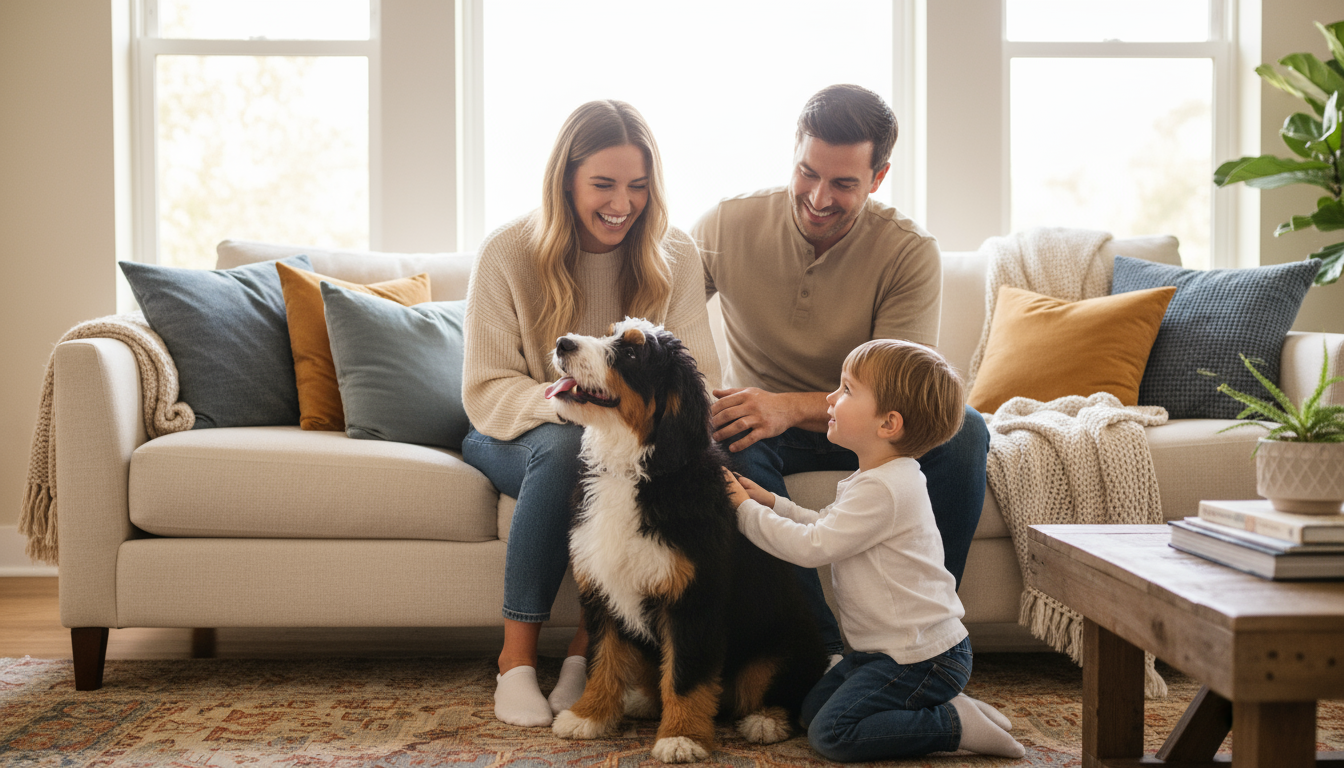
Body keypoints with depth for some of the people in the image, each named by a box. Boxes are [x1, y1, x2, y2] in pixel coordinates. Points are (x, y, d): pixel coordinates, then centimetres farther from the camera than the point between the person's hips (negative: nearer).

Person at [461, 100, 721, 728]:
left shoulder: (672, 256, -4)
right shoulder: (507, 254, -11)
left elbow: (699, 379, -6)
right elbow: (486, 391, -13)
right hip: (516, 436, -2)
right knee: (562, 446, -37)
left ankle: (587, 653, -23)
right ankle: (517, 657, -28)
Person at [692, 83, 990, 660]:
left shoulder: (910, 253, -16)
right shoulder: (726, 226, -11)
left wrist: (791, 407, -41)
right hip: (760, 421, 0)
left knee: (962, 430, -30)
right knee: (724, 438, -36)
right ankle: (822, 652, -31)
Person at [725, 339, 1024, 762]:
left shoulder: (881, 489, -24)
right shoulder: (883, 478, 10)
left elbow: (812, 547, -23)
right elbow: (825, 525, 21)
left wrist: (747, 511, -12)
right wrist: (771, 503, 10)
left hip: (921, 658, -11)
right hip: (895, 647, 11)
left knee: (830, 733, -14)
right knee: (813, 708, 14)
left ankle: (956, 725, -8)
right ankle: (937, 708, 11)